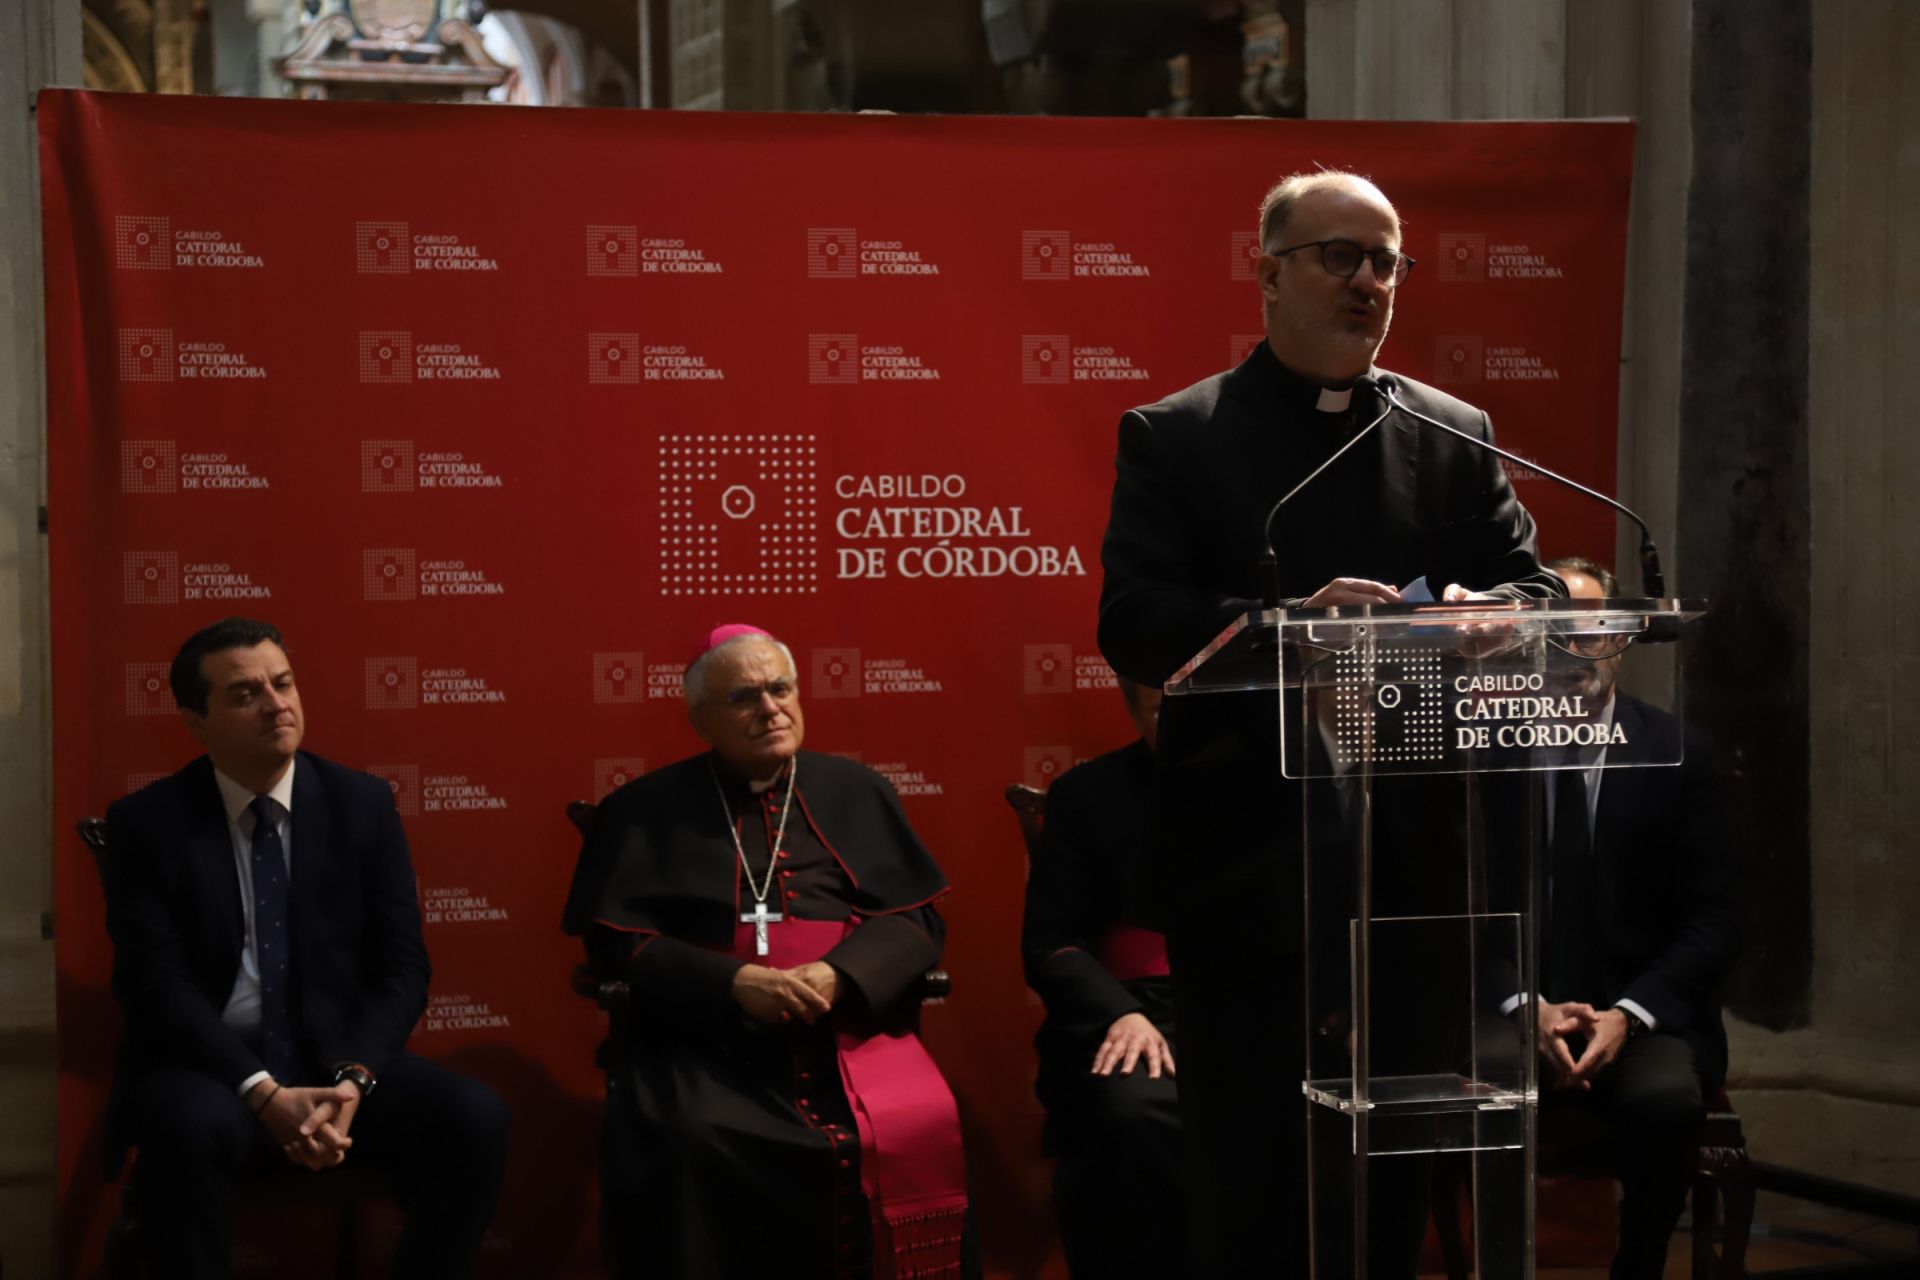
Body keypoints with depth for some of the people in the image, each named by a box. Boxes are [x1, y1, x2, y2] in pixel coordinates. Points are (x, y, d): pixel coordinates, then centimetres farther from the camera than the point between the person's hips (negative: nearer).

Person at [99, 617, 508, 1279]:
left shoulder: (363, 804, 5)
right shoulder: (146, 823, -2)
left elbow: (402, 968, 2)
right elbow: (157, 985, -10)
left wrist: (352, 1078, -16)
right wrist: (263, 1092, -22)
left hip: (338, 1060, 2)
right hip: (210, 1069, -2)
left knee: (476, 1117, -25)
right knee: (192, 1128, -38)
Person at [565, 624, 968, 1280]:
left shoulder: (857, 793, 18)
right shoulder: (643, 810, 12)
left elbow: (916, 919, 11)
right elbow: (616, 941, 3)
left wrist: (836, 977, -10)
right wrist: (736, 984, -13)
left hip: (849, 1026, 2)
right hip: (703, 1035, -1)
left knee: (916, 1132, -29)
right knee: (690, 1142, -34)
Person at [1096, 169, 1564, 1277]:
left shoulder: (1457, 437, 13)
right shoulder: (1172, 437, 3)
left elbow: (1540, 590, 6)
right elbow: (1133, 625, -9)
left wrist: (1479, 612, -18)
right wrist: (1291, 623, -24)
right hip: (1250, 866, -3)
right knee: (1247, 1173, 1)